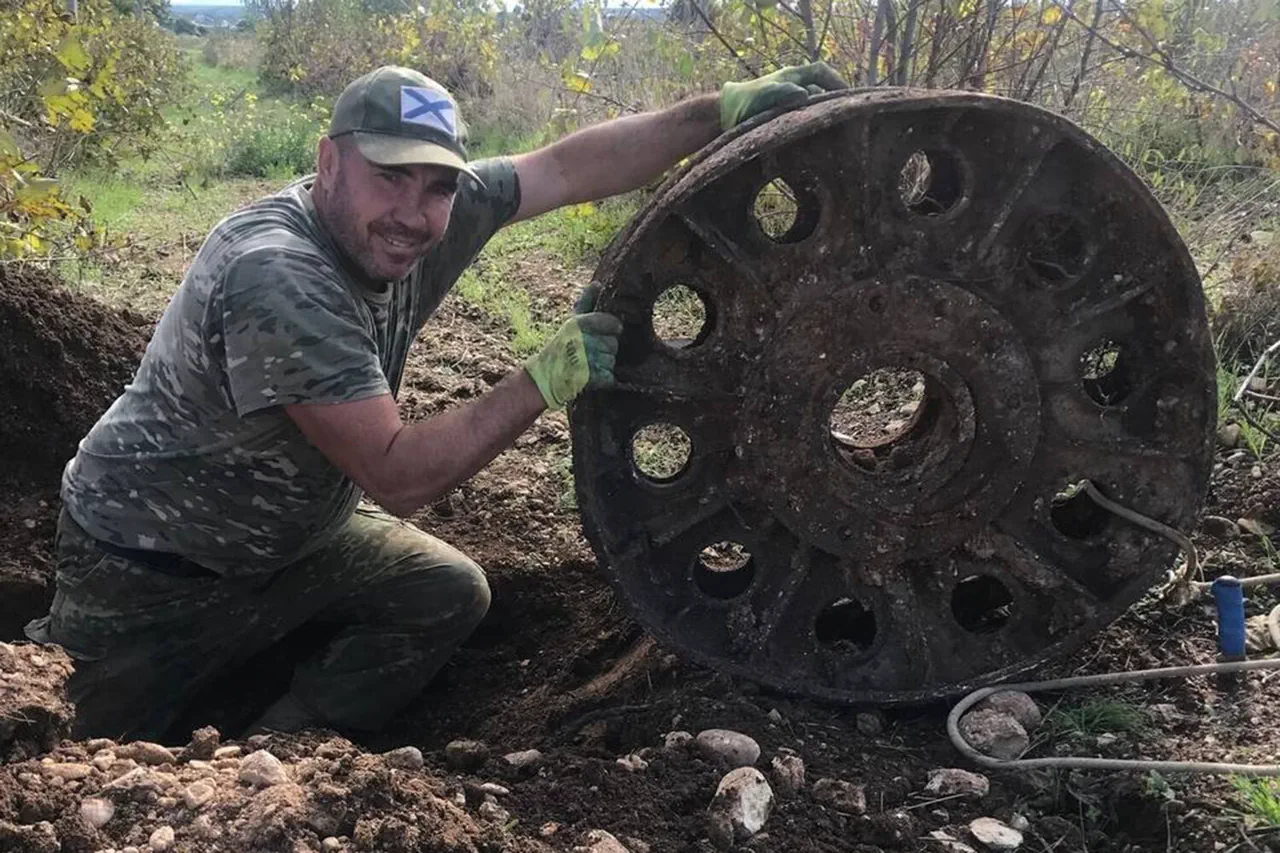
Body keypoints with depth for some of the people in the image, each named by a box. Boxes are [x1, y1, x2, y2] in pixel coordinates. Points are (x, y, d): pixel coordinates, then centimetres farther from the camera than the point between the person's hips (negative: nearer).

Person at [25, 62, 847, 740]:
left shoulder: (422, 218, -14)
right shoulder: (279, 278, -35)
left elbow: (571, 168, -12)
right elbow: (397, 475, -33)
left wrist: (729, 107, -16)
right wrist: (551, 376, -29)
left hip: (297, 528, 7)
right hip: (151, 566, -7)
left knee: (452, 593, -4)